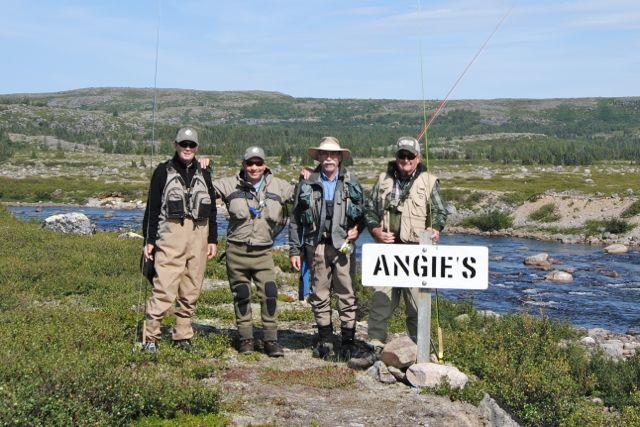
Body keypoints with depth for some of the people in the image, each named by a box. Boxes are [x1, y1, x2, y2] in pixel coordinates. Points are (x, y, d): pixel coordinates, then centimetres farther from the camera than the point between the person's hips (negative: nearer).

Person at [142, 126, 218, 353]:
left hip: (199, 236, 4)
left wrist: (213, 239, 13)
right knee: (165, 288, -13)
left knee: (191, 290, 6)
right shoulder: (163, 171, 6)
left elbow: (211, 209, 20)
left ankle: (183, 335, 16)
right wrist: (149, 240, -2)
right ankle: (150, 337, -6)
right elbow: (152, 207, 3)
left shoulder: (203, 174, 17)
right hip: (171, 234, -4)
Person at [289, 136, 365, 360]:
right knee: (319, 294, 6)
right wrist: (294, 250, 4)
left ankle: (348, 341, 10)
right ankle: (325, 339, 18)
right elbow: (296, 220, 8)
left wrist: (357, 229, -4)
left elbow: (363, 212, 17)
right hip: (316, 246, 0)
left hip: (343, 245, 0)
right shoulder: (307, 184, 6)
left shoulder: (351, 182, 8)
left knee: (346, 294, 0)